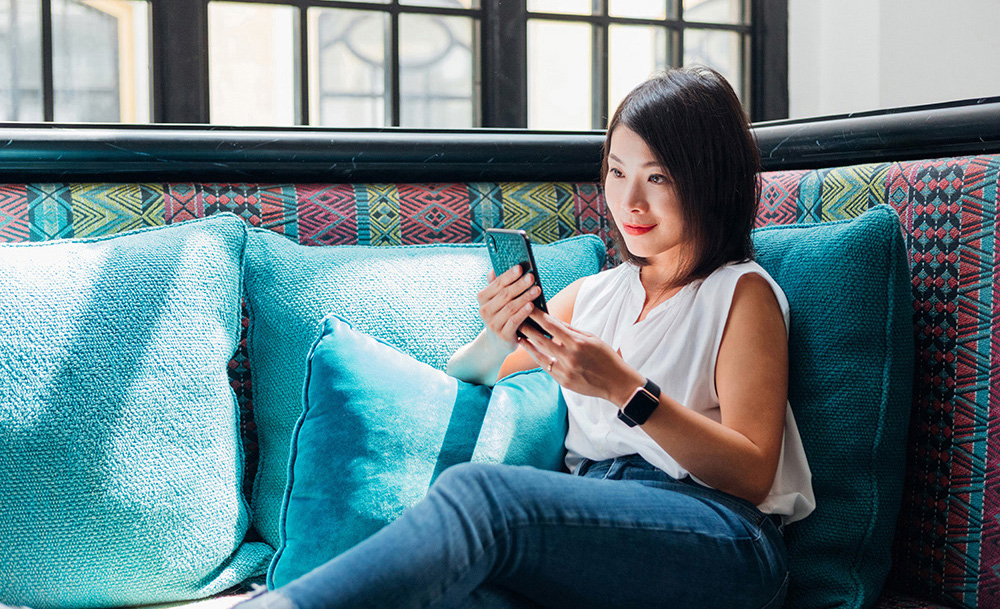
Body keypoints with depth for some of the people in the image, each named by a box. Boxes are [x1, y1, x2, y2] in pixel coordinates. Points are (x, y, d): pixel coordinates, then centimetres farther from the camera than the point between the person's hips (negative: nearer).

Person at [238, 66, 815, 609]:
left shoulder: (741, 292, 7)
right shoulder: (590, 294, 24)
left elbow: (752, 475, -4)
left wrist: (625, 388, -16)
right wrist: (499, 340, -4)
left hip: (723, 546, -4)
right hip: (591, 525, 5)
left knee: (479, 492, -33)